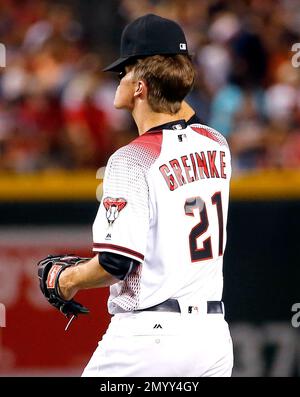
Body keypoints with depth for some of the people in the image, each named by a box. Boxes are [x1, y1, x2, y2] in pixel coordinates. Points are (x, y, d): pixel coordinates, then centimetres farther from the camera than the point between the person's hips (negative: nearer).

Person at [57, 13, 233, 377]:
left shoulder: (132, 160, -14)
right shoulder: (217, 146, 7)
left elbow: (116, 264, -17)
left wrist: (70, 279, 1)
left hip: (149, 335, -7)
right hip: (213, 334, 7)